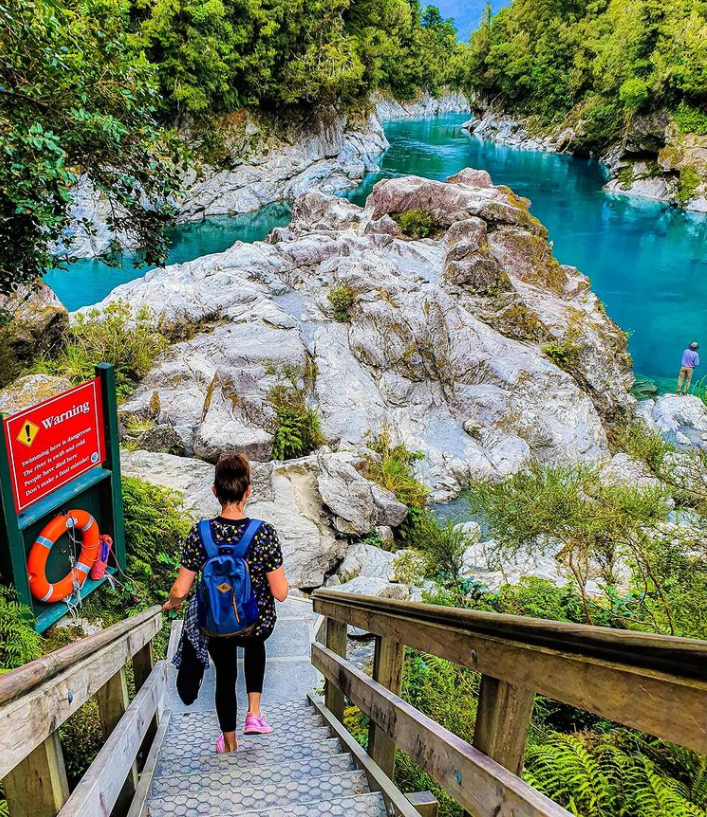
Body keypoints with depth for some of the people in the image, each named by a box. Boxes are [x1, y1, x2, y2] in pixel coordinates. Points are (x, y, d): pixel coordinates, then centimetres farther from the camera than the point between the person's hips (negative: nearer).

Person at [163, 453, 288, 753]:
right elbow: (280, 593, -18)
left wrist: (172, 604, 9)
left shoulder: (200, 534, -19)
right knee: (254, 643, 38)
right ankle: (254, 713, 31)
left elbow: (180, 589, -13)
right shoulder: (265, 533, -23)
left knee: (225, 676, 29)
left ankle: (229, 742, 46)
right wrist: (280, 573, 3)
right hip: (259, 624, 0)